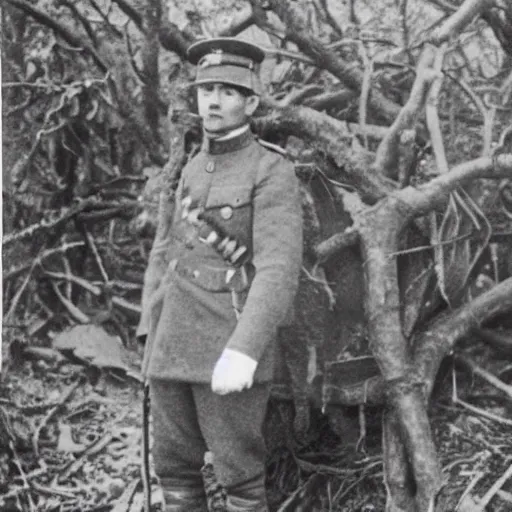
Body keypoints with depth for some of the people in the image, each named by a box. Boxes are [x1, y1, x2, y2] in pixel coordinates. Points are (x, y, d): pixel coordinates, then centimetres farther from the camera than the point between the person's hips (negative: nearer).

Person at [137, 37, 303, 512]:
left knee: (238, 470, 1)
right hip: (174, 346, 7)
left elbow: (279, 270, -19)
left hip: (231, 349, -7)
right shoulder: (192, 170, 15)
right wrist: (151, 335, 10)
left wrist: (244, 349, -30)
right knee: (173, 464, 11)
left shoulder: (273, 173, -8)